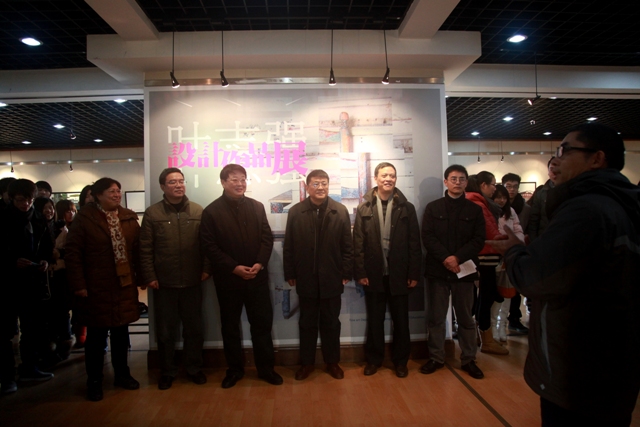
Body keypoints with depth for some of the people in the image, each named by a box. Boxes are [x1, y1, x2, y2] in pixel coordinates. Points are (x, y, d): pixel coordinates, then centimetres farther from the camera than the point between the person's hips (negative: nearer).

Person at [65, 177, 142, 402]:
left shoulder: (129, 218, 5)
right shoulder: (85, 218, -6)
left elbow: (137, 249, 6)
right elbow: (73, 253, -8)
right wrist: (78, 284, -11)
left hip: (125, 286, 4)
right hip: (96, 288, -3)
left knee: (121, 332, 14)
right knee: (96, 335, 8)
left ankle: (122, 373, 31)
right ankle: (94, 381, 23)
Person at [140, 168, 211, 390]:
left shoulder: (198, 211, 1)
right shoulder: (152, 213, -1)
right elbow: (145, 249, -2)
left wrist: (206, 269, -3)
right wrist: (149, 277, -6)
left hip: (192, 282, 1)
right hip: (164, 284, -1)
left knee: (195, 329, 12)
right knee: (165, 331, 12)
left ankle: (194, 368, 31)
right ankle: (167, 372, 30)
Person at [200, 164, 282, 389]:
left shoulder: (257, 207, 6)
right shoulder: (211, 211, -3)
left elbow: (267, 238, 3)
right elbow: (209, 246, -8)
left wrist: (259, 264, -11)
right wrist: (234, 267, -16)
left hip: (257, 277, 2)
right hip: (228, 279, -1)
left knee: (262, 323, 8)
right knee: (230, 326, 12)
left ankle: (266, 367, 23)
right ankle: (234, 369, 29)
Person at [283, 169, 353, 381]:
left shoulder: (340, 211, -1)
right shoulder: (295, 212, -1)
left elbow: (347, 246, -1)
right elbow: (288, 247, 1)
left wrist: (346, 273, -4)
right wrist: (290, 274, -1)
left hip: (331, 278, 0)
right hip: (306, 278, 0)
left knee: (331, 323, 13)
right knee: (307, 323, 13)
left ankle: (332, 362, 29)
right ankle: (307, 362, 28)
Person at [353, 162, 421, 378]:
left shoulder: (406, 208, 1)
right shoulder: (364, 208, 1)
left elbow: (414, 243, 0)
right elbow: (358, 243, -2)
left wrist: (414, 274, -4)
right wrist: (360, 272, -7)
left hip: (399, 274, 0)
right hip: (374, 274, 0)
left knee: (400, 320, 11)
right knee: (374, 320, 12)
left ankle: (400, 361, 28)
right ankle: (374, 359, 28)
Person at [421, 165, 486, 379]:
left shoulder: (474, 209, 7)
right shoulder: (433, 208, 5)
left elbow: (479, 240, -2)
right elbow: (427, 237, -4)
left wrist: (458, 258, -16)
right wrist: (445, 258, -17)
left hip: (464, 270, 1)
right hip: (438, 270, 0)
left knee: (466, 318, 10)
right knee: (436, 317, 7)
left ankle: (468, 359, 23)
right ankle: (436, 357, 20)